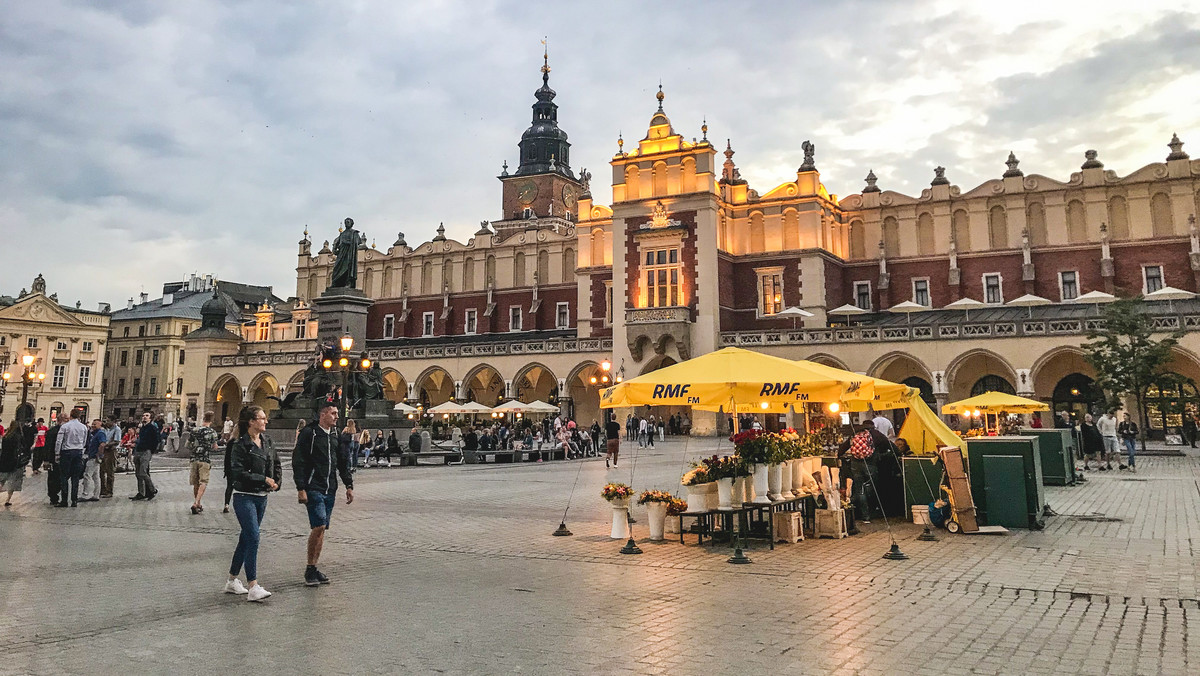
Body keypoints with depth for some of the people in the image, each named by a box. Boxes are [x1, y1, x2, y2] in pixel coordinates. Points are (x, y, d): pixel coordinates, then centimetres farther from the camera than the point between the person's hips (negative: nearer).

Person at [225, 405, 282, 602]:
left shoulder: (267, 441, 9)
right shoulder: (240, 445, -12)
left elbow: (277, 463, 20)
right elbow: (238, 471, -19)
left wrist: (276, 481, 3)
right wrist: (264, 479, -17)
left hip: (262, 497, 7)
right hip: (244, 496, -7)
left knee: (246, 538, 14)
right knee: (253, 537, -13)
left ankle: (232, 581, 26)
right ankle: (253, 587, -11)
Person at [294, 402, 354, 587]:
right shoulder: (309, 433, -5)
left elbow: (344, 462, 20)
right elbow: (298, 462, -8)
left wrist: (349, 485, 13)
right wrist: (301, 488, -13)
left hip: (330, 490, 6)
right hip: (313, 488, -6)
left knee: (321, 529, 8)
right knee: (319, 526, -14)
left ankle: (314, 569, 16)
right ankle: (310, 570, -2)